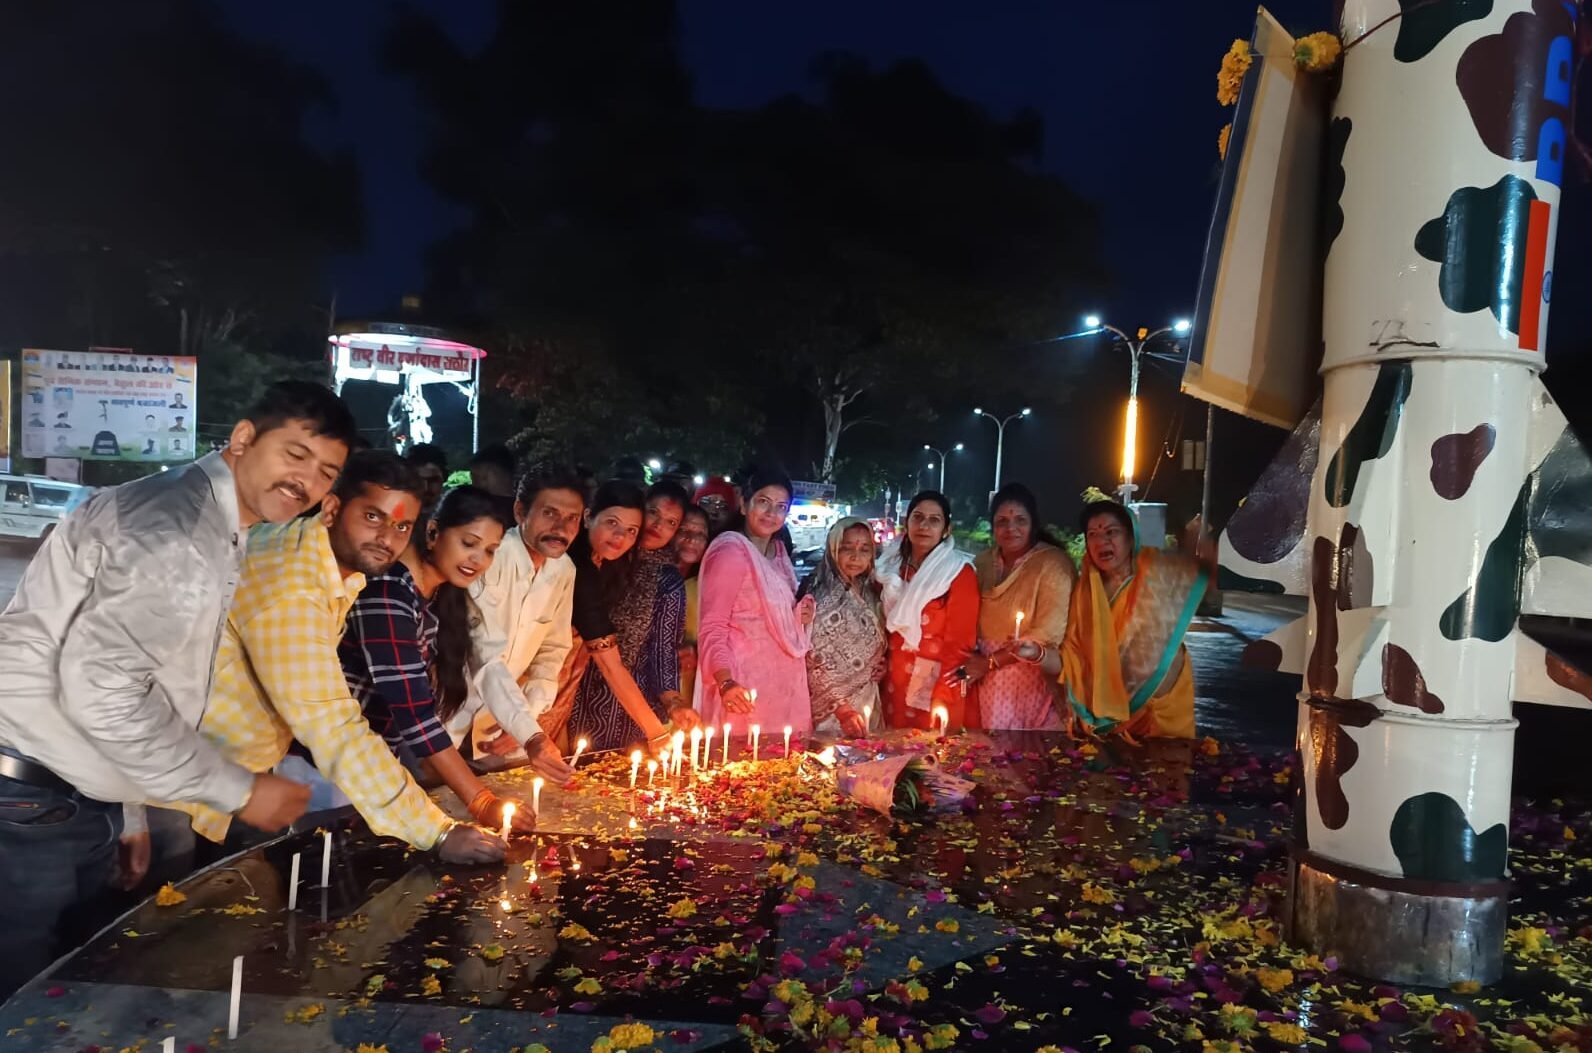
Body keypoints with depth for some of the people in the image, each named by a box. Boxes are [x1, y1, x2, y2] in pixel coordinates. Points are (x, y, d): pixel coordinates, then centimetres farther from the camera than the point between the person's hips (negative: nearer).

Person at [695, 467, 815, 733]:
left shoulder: (779, 553, 14)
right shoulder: (731, 551, -10)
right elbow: (712, 628, -15)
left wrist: (799, 618, 7)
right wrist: (726, 682, -30)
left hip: (785, 686, 8)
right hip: (745, 686, -8)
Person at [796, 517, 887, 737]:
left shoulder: (870, 595, 7)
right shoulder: (818, 595, -13)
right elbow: (814, 662, -16)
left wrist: (881, 666, 1)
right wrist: (840, 707, -20)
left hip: (867, 706, 6)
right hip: (829, 710, -6)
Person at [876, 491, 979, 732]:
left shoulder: (959, 573, -10)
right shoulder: (892, 567, 6)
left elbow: (960, 644, -12)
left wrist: (939, 696, -16)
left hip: (938, 690, -5)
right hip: (894, 687, 5)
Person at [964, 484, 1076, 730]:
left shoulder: (1054, 563, -9)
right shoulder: (983, 561, 8)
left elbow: (1048, 634, -15)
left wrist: (990, 662, -12)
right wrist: (974, 659, -7)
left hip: (1031, 683, -4)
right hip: (986, 682, 4)